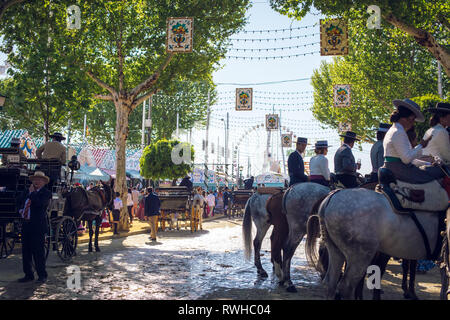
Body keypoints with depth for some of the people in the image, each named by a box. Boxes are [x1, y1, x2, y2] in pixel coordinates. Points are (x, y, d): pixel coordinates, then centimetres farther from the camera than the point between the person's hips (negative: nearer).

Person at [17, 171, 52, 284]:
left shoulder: (46, 193, -4)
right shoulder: (27, 192, 17)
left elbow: (39, 203, -22)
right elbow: (22, 203, 31)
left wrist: (32, 192, -11)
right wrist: (21, 210, 10)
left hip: (38, 226, -7)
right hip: (26, 225, 7)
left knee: (38, 251, -4)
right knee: (26, 251, 10)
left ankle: (42, 275, 7)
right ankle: (28, 275, 20)